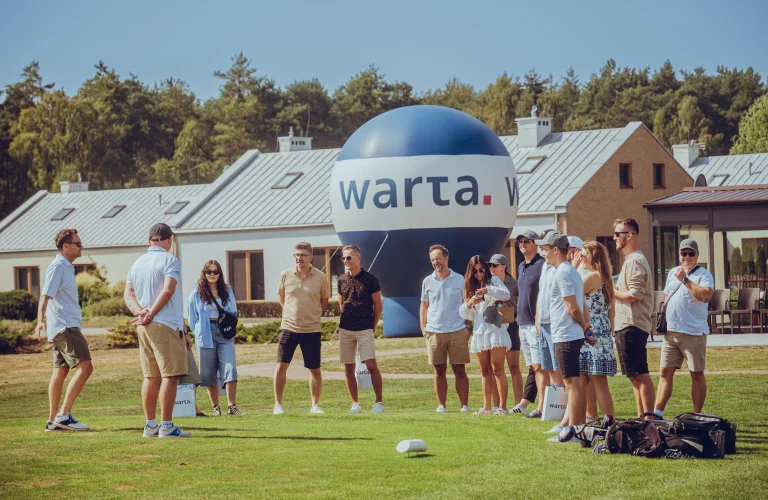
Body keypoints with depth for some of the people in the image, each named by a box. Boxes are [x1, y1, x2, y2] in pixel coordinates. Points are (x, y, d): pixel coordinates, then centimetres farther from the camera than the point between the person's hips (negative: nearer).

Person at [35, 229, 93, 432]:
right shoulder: (57, 267, -12)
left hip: (65, 327, 10)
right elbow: (45, 296, -22)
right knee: (85, 367, -16)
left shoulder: (66, 267, 18)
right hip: (65, 327, -10)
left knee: (60, 371, 10)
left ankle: (53, 420, 12)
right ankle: (64, 415, -19)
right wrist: (40, 321, -35)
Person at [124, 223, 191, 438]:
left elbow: (128, 294, 8)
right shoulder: (170, 260, -6)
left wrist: (140, 311, -6)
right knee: (170, 376, -6)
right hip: (166, 326, -7)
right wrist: (151, 315, -12)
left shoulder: (137, 263, 16)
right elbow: (168, 290, -17)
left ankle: (150, 426, 13)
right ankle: (166, 426, -9)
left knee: (151, 377, 12)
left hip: (144, 328, 7)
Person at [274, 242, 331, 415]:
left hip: (312, 329, 0)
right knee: (281, 366, -6)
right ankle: (278, 404, 2)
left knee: (315, 369, 5)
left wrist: (311, 314, 10)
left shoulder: (320, 277, -3)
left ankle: (315, 405, 17)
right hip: (289, 327, 0)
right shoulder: (285, 275, 0)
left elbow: (324, 300, 11)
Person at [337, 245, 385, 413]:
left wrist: (372, 326, 1)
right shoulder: (342, 280, 9)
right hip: (345, 330, 4)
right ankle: (355, 403, 11)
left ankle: (379, 402, -5)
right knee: (349, 368, 4)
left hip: (365, 330, -4)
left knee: (371, 365, -12)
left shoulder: (370, 279, -3)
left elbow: (378, 306, 2)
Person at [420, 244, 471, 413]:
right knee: (439, 371, 4)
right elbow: (424, 306, 14)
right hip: (434, 332, 1)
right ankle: (441, 405, 9)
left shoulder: (459, 280, 5)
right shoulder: (428, 282, 9)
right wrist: (423, 328, 4)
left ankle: (465, 405, 1)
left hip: (458, 331, -1)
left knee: (460, 370, -1)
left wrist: (469, 328, 1)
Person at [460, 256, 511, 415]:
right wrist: (469, 303, -7)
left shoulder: (493, 281, 5)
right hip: (479, 332, 5)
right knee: (485, 372, 8)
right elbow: (464, 314, 14)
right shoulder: (470, 288, 17)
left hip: (496, 330, -5)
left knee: (497, 370, -10)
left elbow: (506, 295, -13)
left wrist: (488, 290, -26)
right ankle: (486, 407, 10)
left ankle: (502, 406, -12)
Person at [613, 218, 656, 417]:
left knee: (640, 374, -10)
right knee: (635, 376, 13)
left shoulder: (635, 261, -13)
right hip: (626, 325, 11)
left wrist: (612, 291, -9)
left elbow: (634, 295, -21)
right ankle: (642, 416, 18)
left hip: (632, 326, -11)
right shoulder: (630, 260, 19)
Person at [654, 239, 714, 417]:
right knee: (665, 372, 4)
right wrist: (664, 319, 16)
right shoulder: (673, 273, 17)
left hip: (693, 333, -6)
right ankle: (657, 414, 4)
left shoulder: (704, 274, -5)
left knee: (697, 374, 1)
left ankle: (697, 416, 7)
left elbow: (706, 296, -23)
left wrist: (685, 279, -21)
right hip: (671, 331, 6)